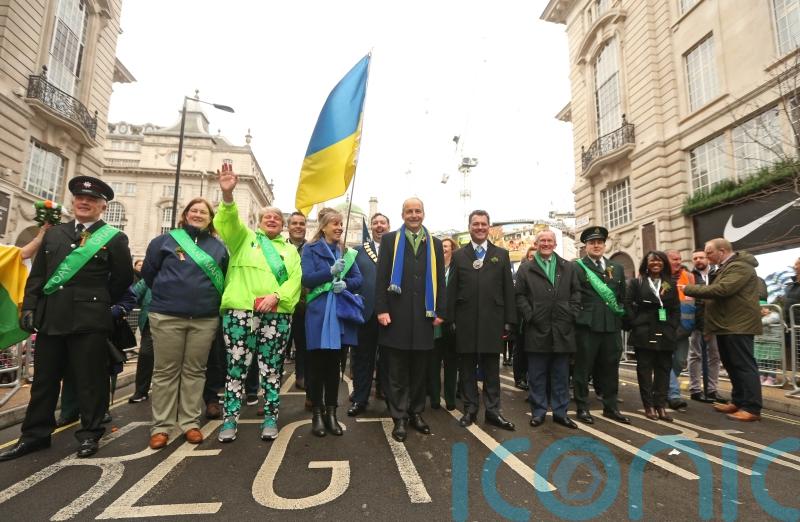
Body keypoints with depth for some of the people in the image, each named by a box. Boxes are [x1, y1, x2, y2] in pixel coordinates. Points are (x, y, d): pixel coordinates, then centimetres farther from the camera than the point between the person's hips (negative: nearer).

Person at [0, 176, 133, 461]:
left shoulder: (114, 238, -1)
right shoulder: (53, 233, 14)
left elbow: (124, 278, 2)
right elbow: (37, 275, 12)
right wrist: (29, 307, 3)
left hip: (89, 320, -5)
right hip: (49, 317, 5)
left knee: (90, 379, 2)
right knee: (44, 378, 15)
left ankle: (90, 434, 16)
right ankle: (35, 434, 29)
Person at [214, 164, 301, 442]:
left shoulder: (290, 249, 17)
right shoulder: (244, 238, 13)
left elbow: (295, 279, 4)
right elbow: (228, 220, -7)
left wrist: (276, 296, -14)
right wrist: (227, 194, -25)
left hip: (277, 315, 2)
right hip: (241, 311, -1)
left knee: (272, 369, 6)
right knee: (236, 367, 3)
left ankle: (270, 418, 17)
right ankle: (230, 419, 15)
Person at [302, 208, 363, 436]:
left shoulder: (346, 252, 14)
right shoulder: (310, 249, 1)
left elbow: (359, 279, 7)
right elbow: (307, 279, -11)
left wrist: (346, 283, -13)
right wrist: (331, 272, -23)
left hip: (341, 313, 4)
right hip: (319, 313, -4)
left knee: (335, 364, 10)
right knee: (317, 365, 3)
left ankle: (331, 413, 20)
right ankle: (317, 413, 17)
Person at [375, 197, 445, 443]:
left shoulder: (435, 244, 14)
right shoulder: (389, 240, 7)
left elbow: (440, 280, 10)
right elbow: (381, 277, -1)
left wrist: (440, 311, 2)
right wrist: (381, 309, -10)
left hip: (424, 315, 2)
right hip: (397, 314, -2)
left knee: (419, 370, 11)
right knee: (397, 372, 5)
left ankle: (416, 413, 25)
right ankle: (399, 418, 15)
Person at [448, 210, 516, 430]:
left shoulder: (501, 254, 8)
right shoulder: (458, 256, 7)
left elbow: (508, 289, 5)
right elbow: (451, 290, 3)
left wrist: (509, 321, 0)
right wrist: (451, 319, -3)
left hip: (492, 321, 0)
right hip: (465, 321, 0)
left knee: (491, 368, 8)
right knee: (467, 368, 8)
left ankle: (492, 410, 18)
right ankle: (470, 409, 20)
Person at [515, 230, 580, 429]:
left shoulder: (568, 267, 13)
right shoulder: (525, 268, 7)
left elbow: (576, 292, 10)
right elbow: (520, 295, 1)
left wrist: (572, 314, -2)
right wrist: (529, 316, -8)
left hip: (562, 330, 2)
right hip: (537, 330, -2)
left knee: (561, 375, 11)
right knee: (537, 375, 6)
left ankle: (560, 412, 22)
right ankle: (538, 412, 17)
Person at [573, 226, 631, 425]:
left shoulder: (617, 268, 14)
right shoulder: (576, 267, -3)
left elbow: (622, 297, 17)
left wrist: (621, 317, 11)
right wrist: (577, 316, -7)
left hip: (612, 325, 5)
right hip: (587, 325, -5)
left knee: (610, 367, 12)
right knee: (583, 368, 2)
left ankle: (610, 407, 26)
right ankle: (582, 407, 13)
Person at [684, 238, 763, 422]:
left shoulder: (739, 266, -15)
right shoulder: (726, 267, 19)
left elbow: (721, 289, -26)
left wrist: (689, 289, -20)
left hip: (738, 325, -10)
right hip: (728, 324, 10)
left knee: (744, 365, -6)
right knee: (732, 365, 15)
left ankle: (752, 408, 0)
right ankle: (738, 402, 24)